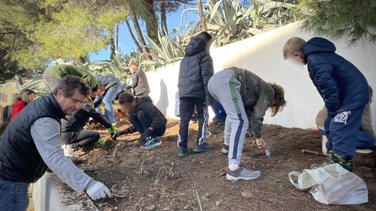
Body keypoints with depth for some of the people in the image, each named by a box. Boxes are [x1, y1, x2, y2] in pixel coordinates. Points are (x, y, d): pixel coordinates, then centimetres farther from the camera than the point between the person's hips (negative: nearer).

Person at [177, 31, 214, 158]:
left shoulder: (185, 57, 25)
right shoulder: (204, 54, 1)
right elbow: (207, 76, -9)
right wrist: (209, 95, -11)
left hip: (183, 93, 6)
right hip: (198, 92, -6)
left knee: (184, 120, 4)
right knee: (203, 117, 9)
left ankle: (182, 148, 1)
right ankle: (200, 144, 7)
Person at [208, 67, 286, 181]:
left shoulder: (260, 89, 35)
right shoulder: (269, 92, 11)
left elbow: (249, 114, 38)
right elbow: (257, 116, 5)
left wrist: (257, 137, 41)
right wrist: (259, 138, 19)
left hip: (214, 80, 10)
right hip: (226, 81, -10)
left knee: (233, 114, 32)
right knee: (240, 121, -13)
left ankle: (227, 145, 45)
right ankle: (233, 169, -20)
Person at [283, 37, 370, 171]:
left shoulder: (315, 61, -24)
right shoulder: (317, 54, 9)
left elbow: (329, 88, -24)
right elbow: (328, 87, 14)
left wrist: (333, 112, -10)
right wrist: (333, 112, 13)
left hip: (354, 94, -10)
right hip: (352, 92, 10)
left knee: (340, 131, -12)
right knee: (331, 127, 12)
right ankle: (332, 163, 21)